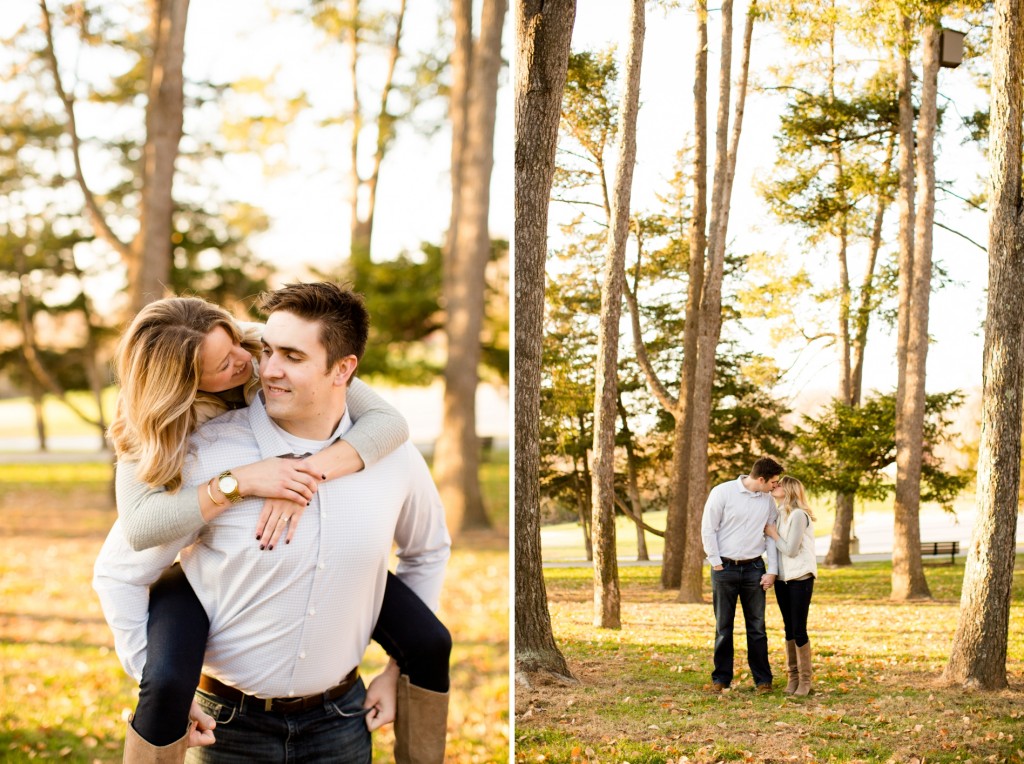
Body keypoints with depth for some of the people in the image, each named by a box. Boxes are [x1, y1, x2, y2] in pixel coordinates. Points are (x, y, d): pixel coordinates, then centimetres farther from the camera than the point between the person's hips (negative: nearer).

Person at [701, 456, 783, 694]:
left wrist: (772, 571, 2)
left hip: (754, 568, 3)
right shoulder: (722, 492, -8)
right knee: (723, 627, 5)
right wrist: (716, 563, -8)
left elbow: (772, 537, 10)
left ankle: (763, 679, 12)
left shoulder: (768, 500, 5)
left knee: (757, 627, 5)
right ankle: (721, 678, 14)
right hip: (725, 568, -3)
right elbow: (708, 529, -5)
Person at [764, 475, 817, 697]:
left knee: (799, 630, -5)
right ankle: (793, 677, 15)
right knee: (789, 629, 10)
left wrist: (773, 534, -8)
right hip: (782, 578, 7)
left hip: (800, 578, -7)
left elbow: (791, 550, -17)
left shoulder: (798, 515, -15)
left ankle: (805, 680, 3)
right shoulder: (779, 513, 9)